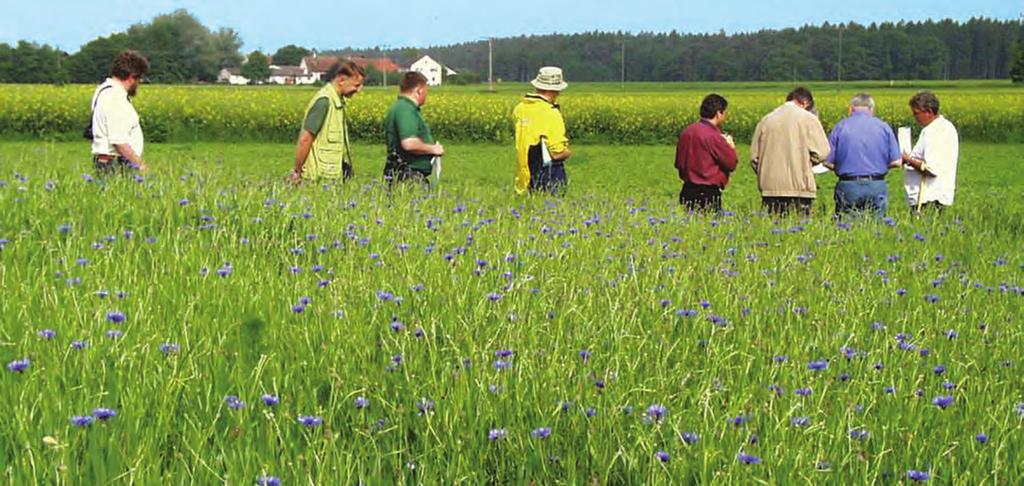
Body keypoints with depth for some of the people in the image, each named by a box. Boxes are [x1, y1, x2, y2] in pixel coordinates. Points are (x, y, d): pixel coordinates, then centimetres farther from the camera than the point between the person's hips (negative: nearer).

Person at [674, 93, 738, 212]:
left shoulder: (687, 132, 8)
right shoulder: (713, 136, -16)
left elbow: (678, 163, 16)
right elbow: (731, 163, -10)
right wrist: (731, 146, 9)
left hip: (687, 192, 8)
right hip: (708, 194, -8)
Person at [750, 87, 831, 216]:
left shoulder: (766, 120, 10)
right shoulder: (808, 119, -2)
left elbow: (754, 158, 11)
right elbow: (822, 152, -5)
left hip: (770, 189, 4)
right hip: (798, 188, -4)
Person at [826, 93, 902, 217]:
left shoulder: (841, 127, 1)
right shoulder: (884, 127, 4)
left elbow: (827, 162, -2)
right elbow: (896, 162, 1)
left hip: (848, 186, -1)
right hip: (876, 187, 1)